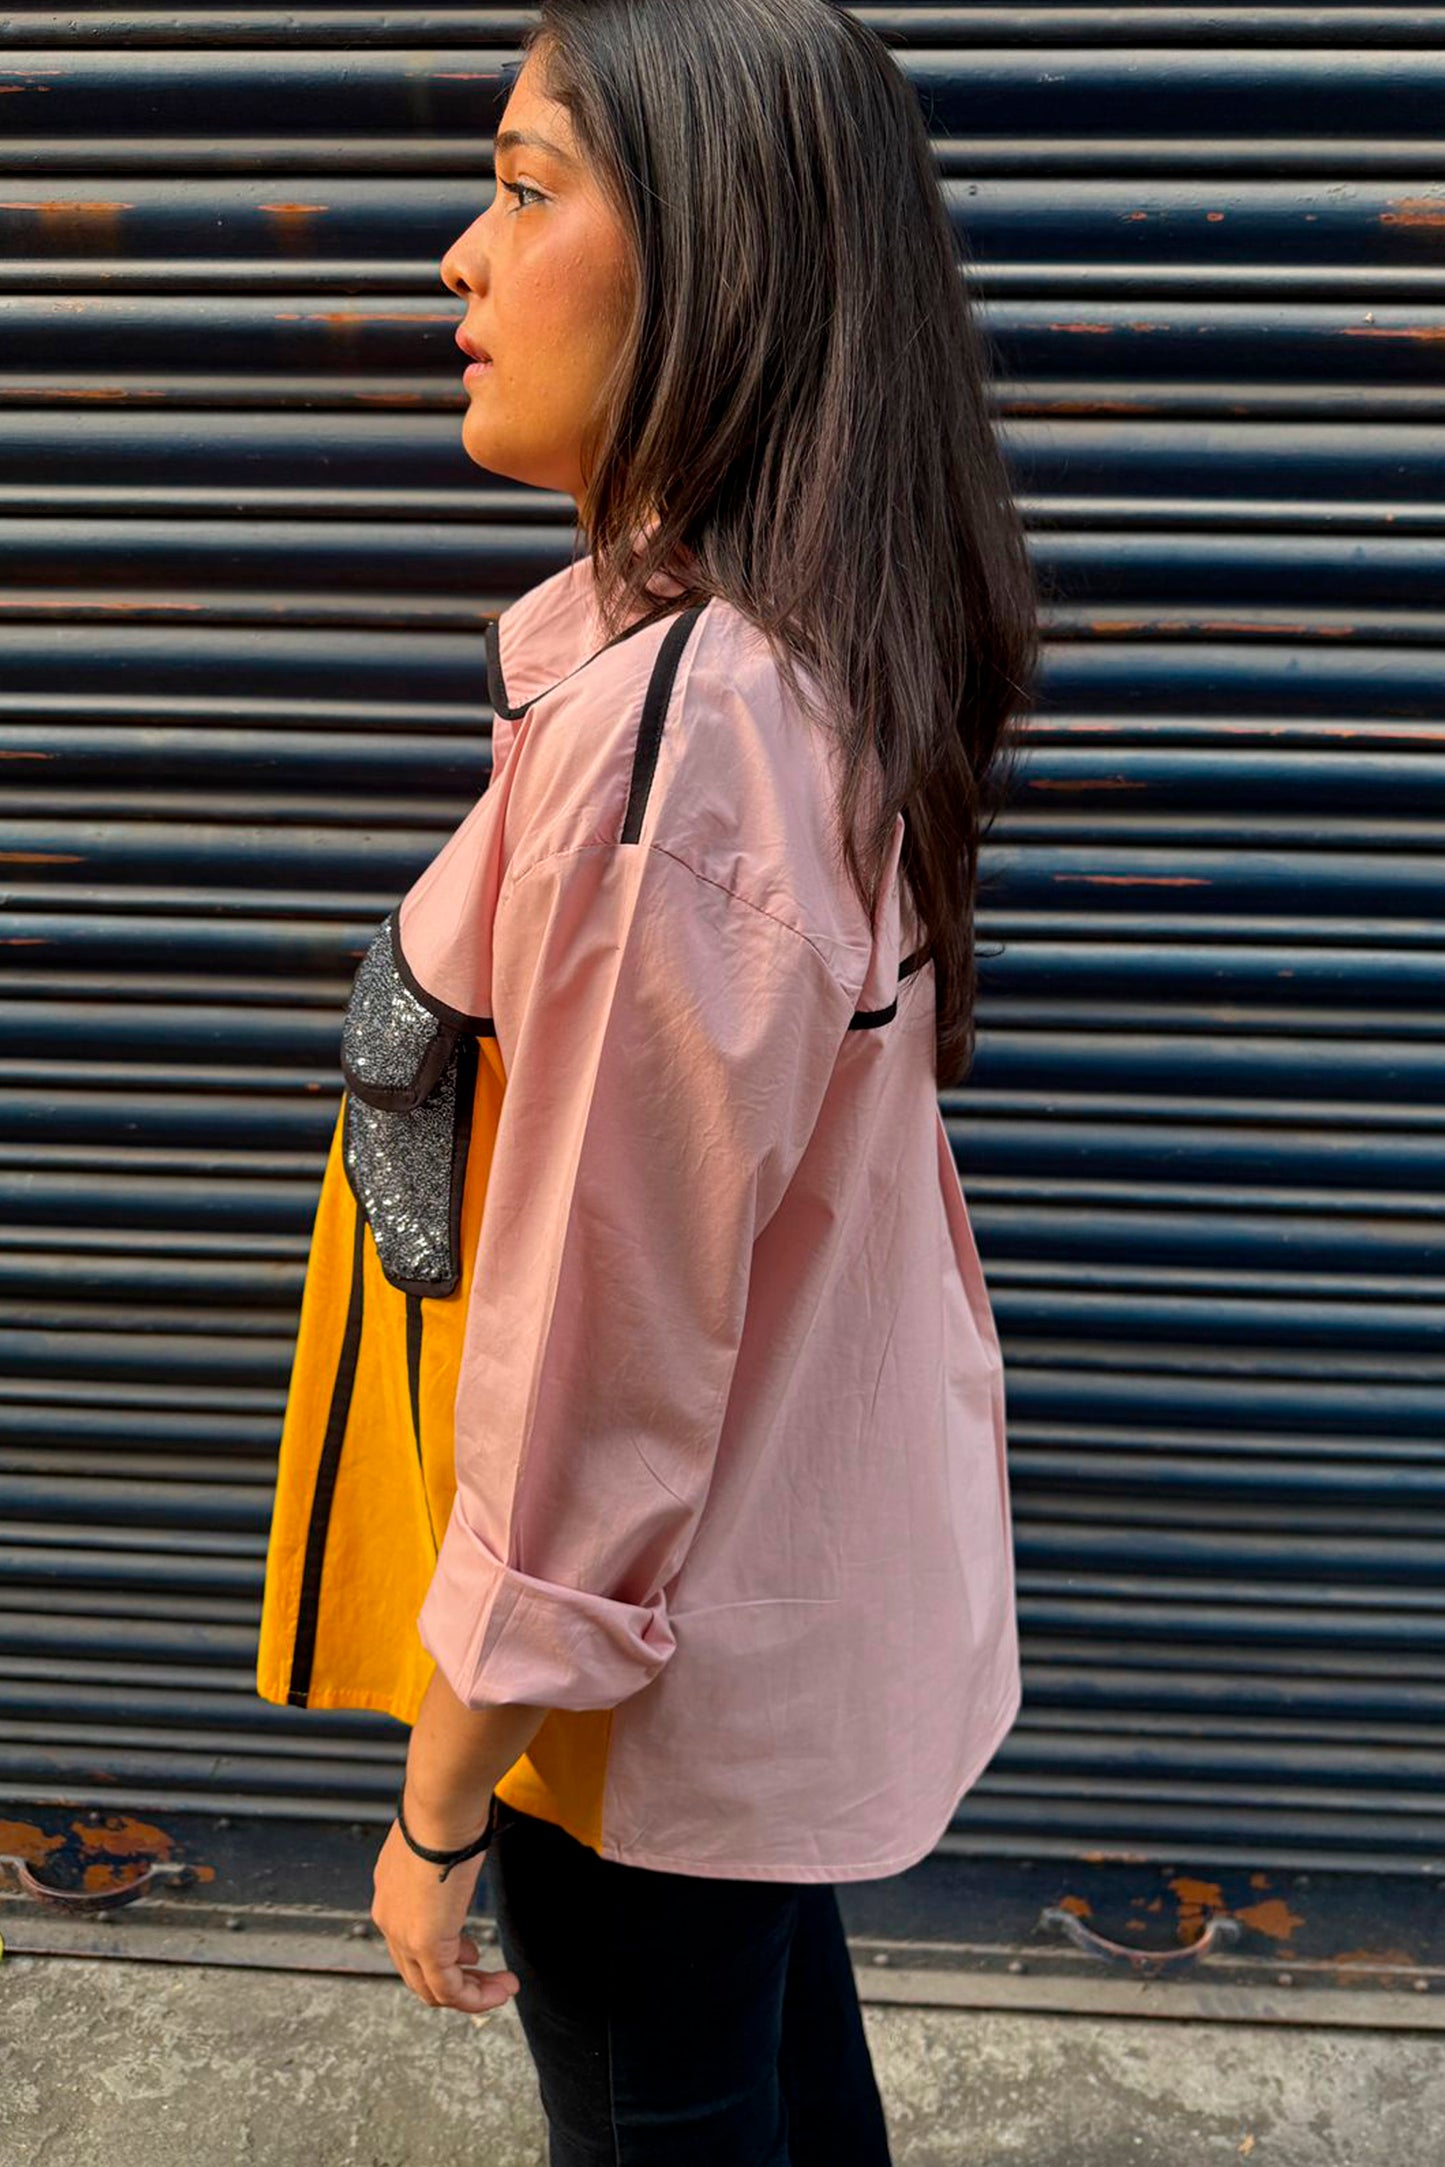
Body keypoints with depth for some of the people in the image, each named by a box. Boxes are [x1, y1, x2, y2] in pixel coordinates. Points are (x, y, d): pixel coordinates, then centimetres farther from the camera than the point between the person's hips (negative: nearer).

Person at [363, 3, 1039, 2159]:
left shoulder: (662, 736, -31)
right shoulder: (833, 668, -3)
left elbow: (595, 1352, -25)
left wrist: (440, 1812, -15)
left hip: (666, 1667, -8)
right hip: (825, 1576, 8)